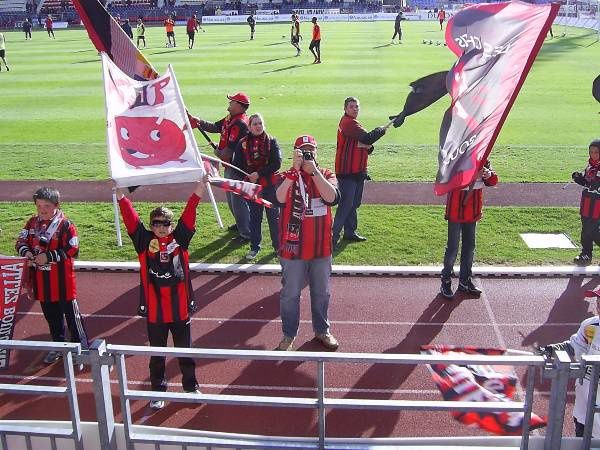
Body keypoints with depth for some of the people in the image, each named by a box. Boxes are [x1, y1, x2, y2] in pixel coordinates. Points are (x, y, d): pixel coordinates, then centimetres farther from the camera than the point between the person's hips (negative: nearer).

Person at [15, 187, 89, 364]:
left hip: (62, 280, -6)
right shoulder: (32, 223, 5)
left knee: (71, 314, 3)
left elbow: (72, 250, -18)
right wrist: (25, 251, -14)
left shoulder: (65, 224, -14)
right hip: (41, 281, 6)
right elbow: (21, 241, 8)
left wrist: (49, 256, -23)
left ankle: (82, 347, 14)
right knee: (51, 315, 19)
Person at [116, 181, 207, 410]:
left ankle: (190, 386, 35)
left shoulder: (180, 238, -3)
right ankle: (158, 391, 32)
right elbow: (131, 219, -13)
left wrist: (198, 192, -22)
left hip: (180, 309, 0)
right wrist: (121, 196, -24)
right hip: (154, 310, 0)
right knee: (157, 354, 15)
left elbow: (188, 216, -13)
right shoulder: (145, 241, -5)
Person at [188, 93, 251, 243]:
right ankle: (241, 224, 39)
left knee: (238, 200, -7)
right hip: (229, 165, 11)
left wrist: (219, 153, -5)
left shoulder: (240, 123, -23)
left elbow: (231, 148, -25)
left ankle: (246, 234, 0)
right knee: (231, 197, 23)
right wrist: (198, 122, 3)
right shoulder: (230, 119, 10)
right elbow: (215, 127, 17)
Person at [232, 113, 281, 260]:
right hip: (251, 185, 1)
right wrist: (248, 177, -12)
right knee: (254, 216, 9)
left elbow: (277, 163, -11)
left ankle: (278, 245, 20)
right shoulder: (243, 143, 2)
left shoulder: (271, 141, -2)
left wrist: (259, 173, -17)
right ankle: (254, 247, 19)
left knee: (273, 215, 6)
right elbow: (237, 165, 2)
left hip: (270, 184, -1)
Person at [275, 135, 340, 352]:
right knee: (290, 294, 9)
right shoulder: (287, 176, -4)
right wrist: (295, 169, -29)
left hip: (321, 248, 2)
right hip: (293, 247, -2)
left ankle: (322, 330, 36)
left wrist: (313, 170, -22)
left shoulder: (327, 175, 2)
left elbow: (332, 198, -20)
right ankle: (289, 335, 26)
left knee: (321, 292, 17)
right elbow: (280, 198, -26)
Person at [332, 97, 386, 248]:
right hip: (347, 172, -10)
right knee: (346, 204, -10)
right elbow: (368, 138, -25)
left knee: (354, 204, 15)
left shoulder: (353, 123, 18)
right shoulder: (348, 123, -15)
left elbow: (366, 144, 16)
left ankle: (350, 232, 24)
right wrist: (381, 130, -8)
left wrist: (367, 146, -7)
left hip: (358, 171, 10)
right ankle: (334, 234, -6)